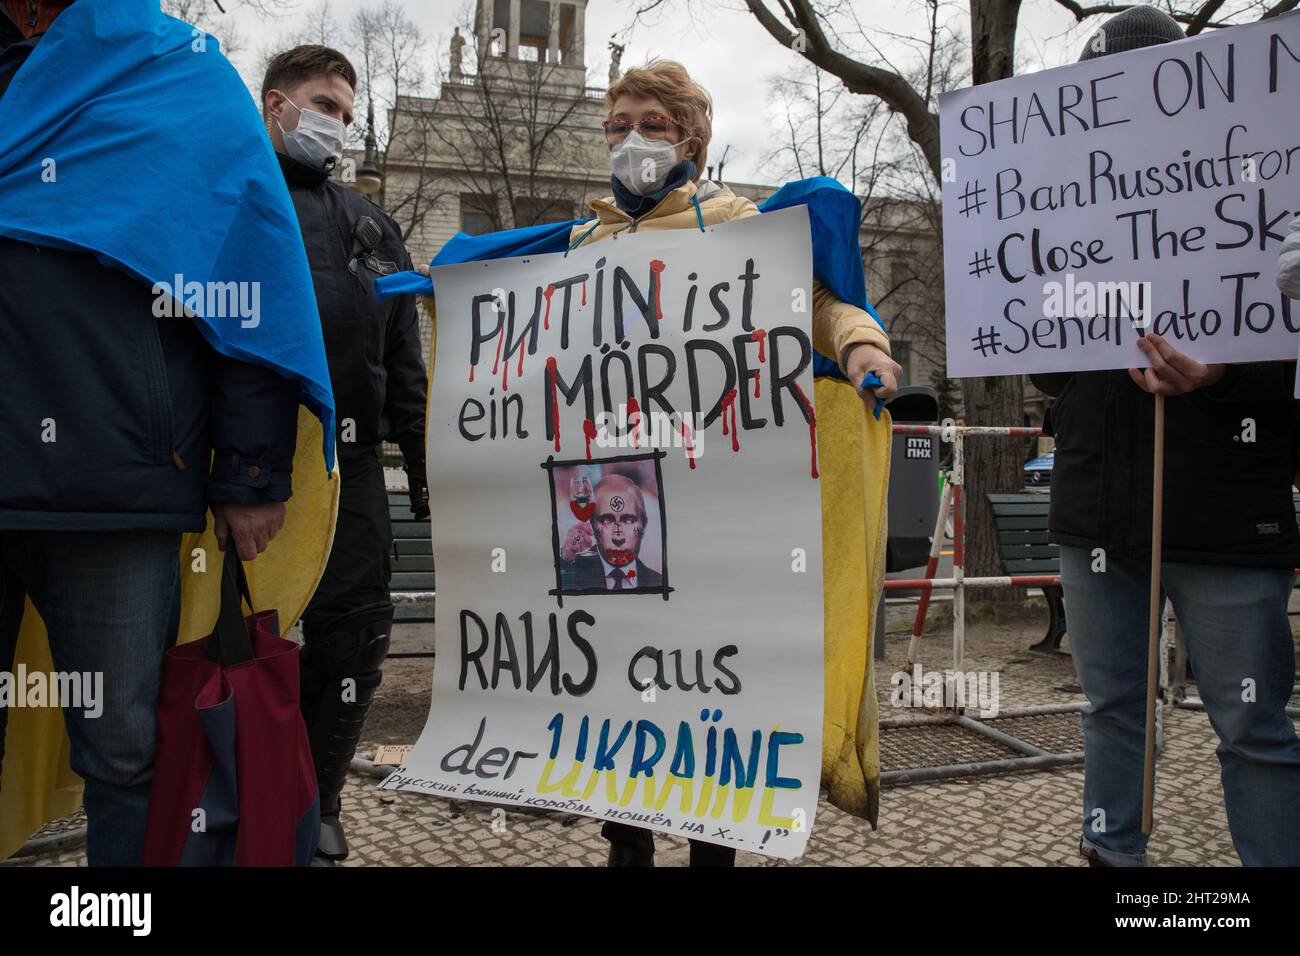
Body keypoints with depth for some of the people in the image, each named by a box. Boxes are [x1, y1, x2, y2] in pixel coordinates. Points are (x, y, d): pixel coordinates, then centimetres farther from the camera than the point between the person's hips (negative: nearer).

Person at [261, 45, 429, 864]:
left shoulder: (371, 226, 23)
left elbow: (405, 359, 19)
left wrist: (423, 467, 12)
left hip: (349, 458, 4)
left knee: (357, 626, 3)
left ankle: (315, 800, 21)